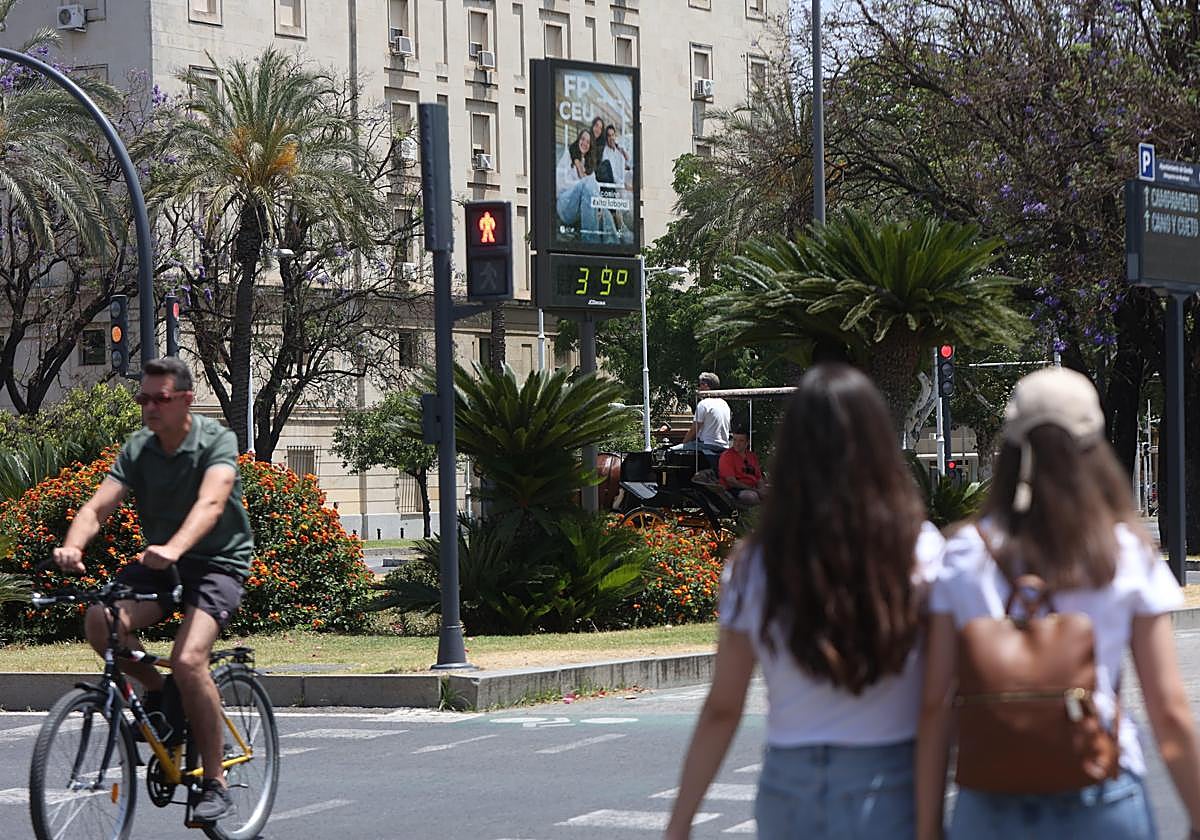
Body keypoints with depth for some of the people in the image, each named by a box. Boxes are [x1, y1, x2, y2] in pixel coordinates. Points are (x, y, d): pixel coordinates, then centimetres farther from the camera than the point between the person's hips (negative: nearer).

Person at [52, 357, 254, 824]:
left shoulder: (216, 442, -13)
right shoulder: (137, 449, 0)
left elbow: (211, 503, -32)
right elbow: (97, 507, -10)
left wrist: (173, 548, -51)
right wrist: (72, 547, -33)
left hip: (217, 562, -5)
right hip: (157, 563, 5)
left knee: (188, 659, -28)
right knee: (99, 621, -25)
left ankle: (215, 782, -13)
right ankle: (157, 692, 4)